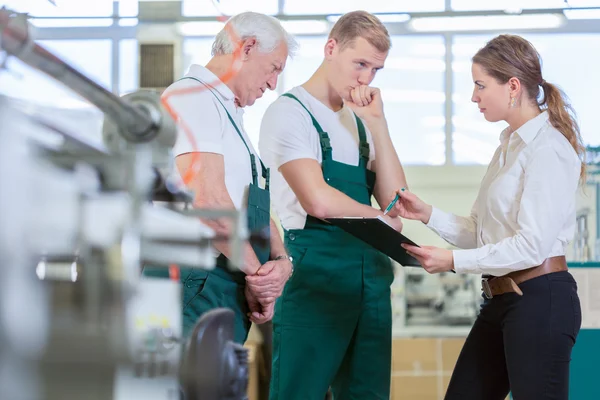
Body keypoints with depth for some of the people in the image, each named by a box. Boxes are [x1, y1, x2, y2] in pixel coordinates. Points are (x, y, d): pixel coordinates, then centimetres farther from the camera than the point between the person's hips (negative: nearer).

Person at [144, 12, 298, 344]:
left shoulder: (231, 115, 24)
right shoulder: (194, 98, -8)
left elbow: (257, 209, 20)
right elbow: (207, 201, -20)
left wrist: (281, 261, -1)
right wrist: (256, 271, -11)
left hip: (232, 291, 10)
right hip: (199, 287, -10)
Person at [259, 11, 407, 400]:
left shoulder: (360, 120, 16)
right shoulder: (290, 112, -5)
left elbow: (394, 200, 4)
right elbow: (319, 200, -18)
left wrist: (377, 123, -1)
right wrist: (382, 221, -3)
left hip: (370, 276, 7)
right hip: (315, 273, -7)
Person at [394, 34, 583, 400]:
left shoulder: (547, 149, -14)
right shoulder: (510, 145, 15)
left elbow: (532, 245, -20)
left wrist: (454, 261, -16)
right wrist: (428, 215, 3)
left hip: (541, 300, -9)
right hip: (501, 298, 9)